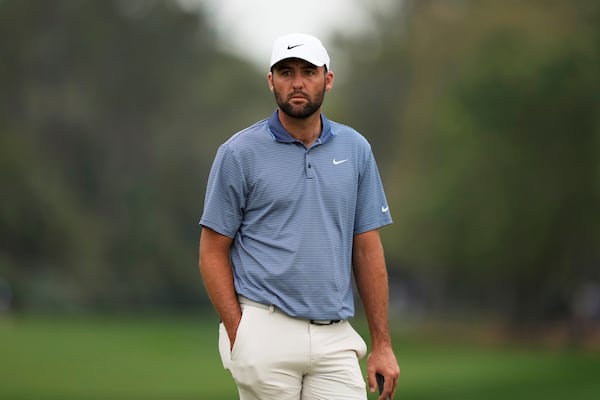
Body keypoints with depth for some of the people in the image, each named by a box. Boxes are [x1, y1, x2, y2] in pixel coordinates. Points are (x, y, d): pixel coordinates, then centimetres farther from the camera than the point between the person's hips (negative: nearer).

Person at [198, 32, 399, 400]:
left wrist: (383, 344, 6)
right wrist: (239, 338, -10)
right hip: (266, 337, -3)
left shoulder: (356, 150, 9)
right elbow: (214, 251, -1)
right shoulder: (240, 153, -2)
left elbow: (367, 249, 11)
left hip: (336, 339, 3)